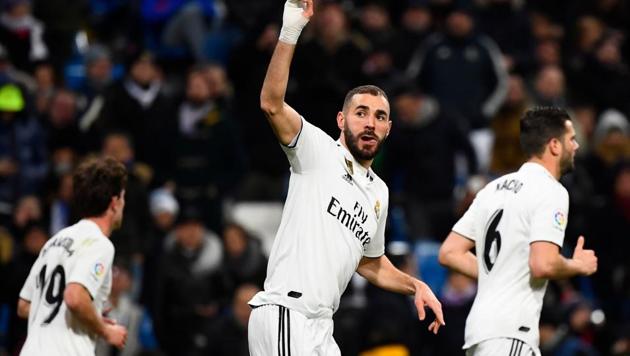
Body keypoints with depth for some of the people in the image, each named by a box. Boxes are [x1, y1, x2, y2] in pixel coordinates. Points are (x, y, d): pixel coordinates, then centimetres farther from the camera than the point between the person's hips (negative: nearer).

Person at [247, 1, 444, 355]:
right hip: (284, 311, -9)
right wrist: (290, 33, -27)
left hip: (320, 326, 9)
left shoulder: (379, 192, 22)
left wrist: (415, 286, 18)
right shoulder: (318, 150, 0)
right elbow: (272, 103, -17)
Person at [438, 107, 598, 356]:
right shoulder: (551, 192, -9)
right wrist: (578, 265, -1)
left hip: (481, 324, 9)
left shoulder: (495, 187, 16)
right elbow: (543, 265, -20)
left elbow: (449, 253, 15)